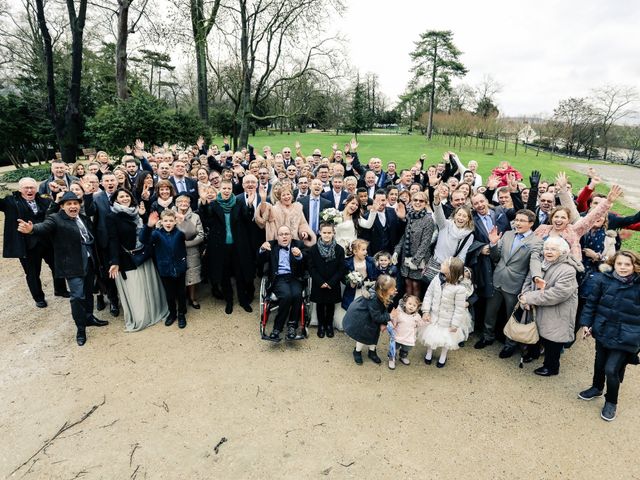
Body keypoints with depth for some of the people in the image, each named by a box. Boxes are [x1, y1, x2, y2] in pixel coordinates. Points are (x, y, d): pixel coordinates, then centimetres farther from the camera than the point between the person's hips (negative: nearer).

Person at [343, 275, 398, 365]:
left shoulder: (387, 297, -19)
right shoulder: (373, 298, -40)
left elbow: (384, 309, -7)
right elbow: (376, 317, -31)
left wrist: (384, 323, -15)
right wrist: (389, 316, -30)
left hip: (370, 315, 7)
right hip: (358, 316, -7)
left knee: (375, 331, 7)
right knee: (364, 334, 1)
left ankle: (372, 351, 30)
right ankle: (357, 352, 28)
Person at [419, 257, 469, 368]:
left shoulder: (459, 289, -28)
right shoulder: (437, 280, -16)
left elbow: (459, 308, -20)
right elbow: (428, 295, -5)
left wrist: (455, 324, -15)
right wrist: (426, 311, -7)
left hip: (447, 320, -3)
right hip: (433, 316, 3)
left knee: (446, 338, 20)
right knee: (430, 335, 20)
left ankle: (443, 357, 46)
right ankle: (429, 353, 47)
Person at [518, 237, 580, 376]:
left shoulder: (568, 270, -20)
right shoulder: (540, 264, 3)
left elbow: (557, 293, -28)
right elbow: (528, 281, 5)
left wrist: (530, 298, -24)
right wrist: (525, 296, -15)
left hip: (555, 315, -6)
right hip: (538, 311, 6)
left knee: (551, 340, 8)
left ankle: (551, 366, 28)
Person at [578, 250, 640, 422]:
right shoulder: (604, 279, -8)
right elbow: (592, 302, 2)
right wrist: (586, 323, 1)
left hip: (624, 337, -3)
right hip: (603, 330, 3)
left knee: (611, 369, -4)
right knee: (599, 363, 21)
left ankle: (611, 402, 22)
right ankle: (597, 388, 48)